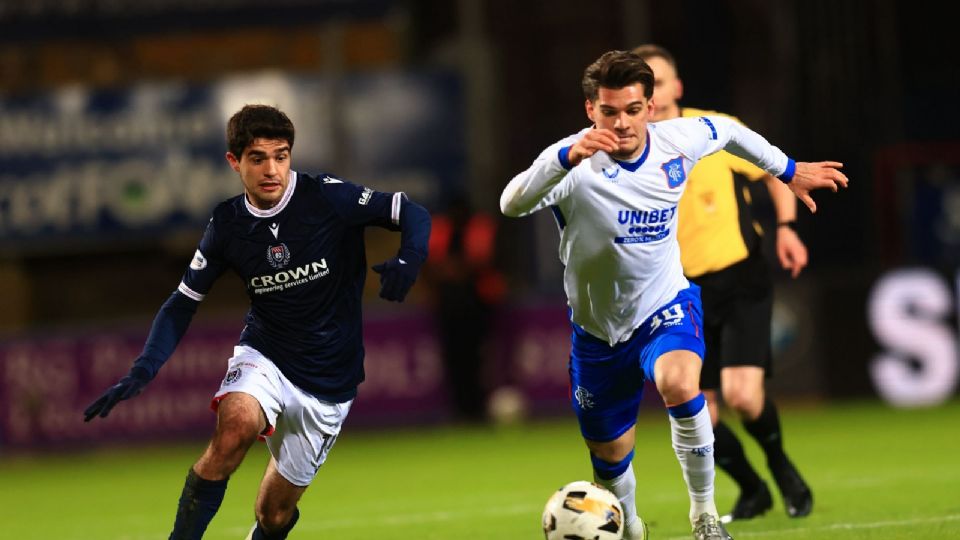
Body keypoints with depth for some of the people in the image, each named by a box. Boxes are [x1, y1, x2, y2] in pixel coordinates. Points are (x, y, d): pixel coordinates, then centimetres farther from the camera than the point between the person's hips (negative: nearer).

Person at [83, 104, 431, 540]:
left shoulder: (327, 197, -14)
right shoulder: (228, 223, -5)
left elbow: (413, 214, -10)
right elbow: (183, 303, 0)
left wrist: (408, 261, -33)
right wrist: (143, 369, -14)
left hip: (327, 383, -1)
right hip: (263, 356, 1)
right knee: (236, 423, -34)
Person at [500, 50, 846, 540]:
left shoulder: (678, 140, -14)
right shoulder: (575, 161, -26)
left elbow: (728, 131, 11)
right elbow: (511, 205, -46)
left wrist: (788, 172, 19)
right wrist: (569, 157, -61)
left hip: (666, 304, 0)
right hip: (597, 328, 0)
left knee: (680, 386, -34)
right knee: (610, 454, 14)